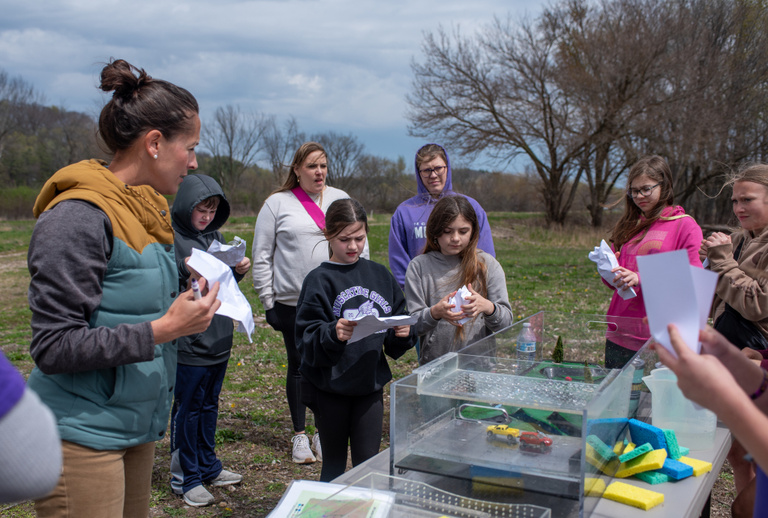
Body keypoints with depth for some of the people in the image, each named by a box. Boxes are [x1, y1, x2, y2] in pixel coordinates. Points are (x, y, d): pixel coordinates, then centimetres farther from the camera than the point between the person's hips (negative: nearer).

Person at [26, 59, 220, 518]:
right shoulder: (78, 217, -17)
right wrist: (161, 329, -23)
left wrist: (189, 306, 3)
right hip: (83, 437, -8)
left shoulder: (149, 209, 11)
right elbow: (54, 347, -20)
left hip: (138, 425, 9)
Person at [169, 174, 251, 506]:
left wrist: (237, 272, -2)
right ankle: (185, 477, 18)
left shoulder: (215, 235, 10)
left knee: (209, 404, 18)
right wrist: (187, 275, -30)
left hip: (219, 338, 7)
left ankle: (208, 467, 32)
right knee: (188, 407, 4)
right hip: (188, 341, -7)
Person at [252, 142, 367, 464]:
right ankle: (300, 435, 23)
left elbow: (360, 245, 12)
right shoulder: (278, 203, 1)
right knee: (299, 366, 9)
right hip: (293, 302, -2)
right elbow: (261, 256, 2)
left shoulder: (341, 199, 9)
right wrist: (268, 301, -2)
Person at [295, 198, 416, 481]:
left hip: (371, 383, 3)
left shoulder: (380, 275, 5)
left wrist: (403, 333, -13)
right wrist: (333, 334, -32)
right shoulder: (318, 280, -7)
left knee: (368, 463, 8)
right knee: (334, 463, 12)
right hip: (330, 386, -3)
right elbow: (306, 339, -14)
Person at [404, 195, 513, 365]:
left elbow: (506, 323, 3)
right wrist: (435, 312, -18)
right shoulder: (419, 267, 4)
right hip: (434, 364, -1)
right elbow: (414, 325, 2)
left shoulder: (487, 265, 6)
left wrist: (487, 307, -18)